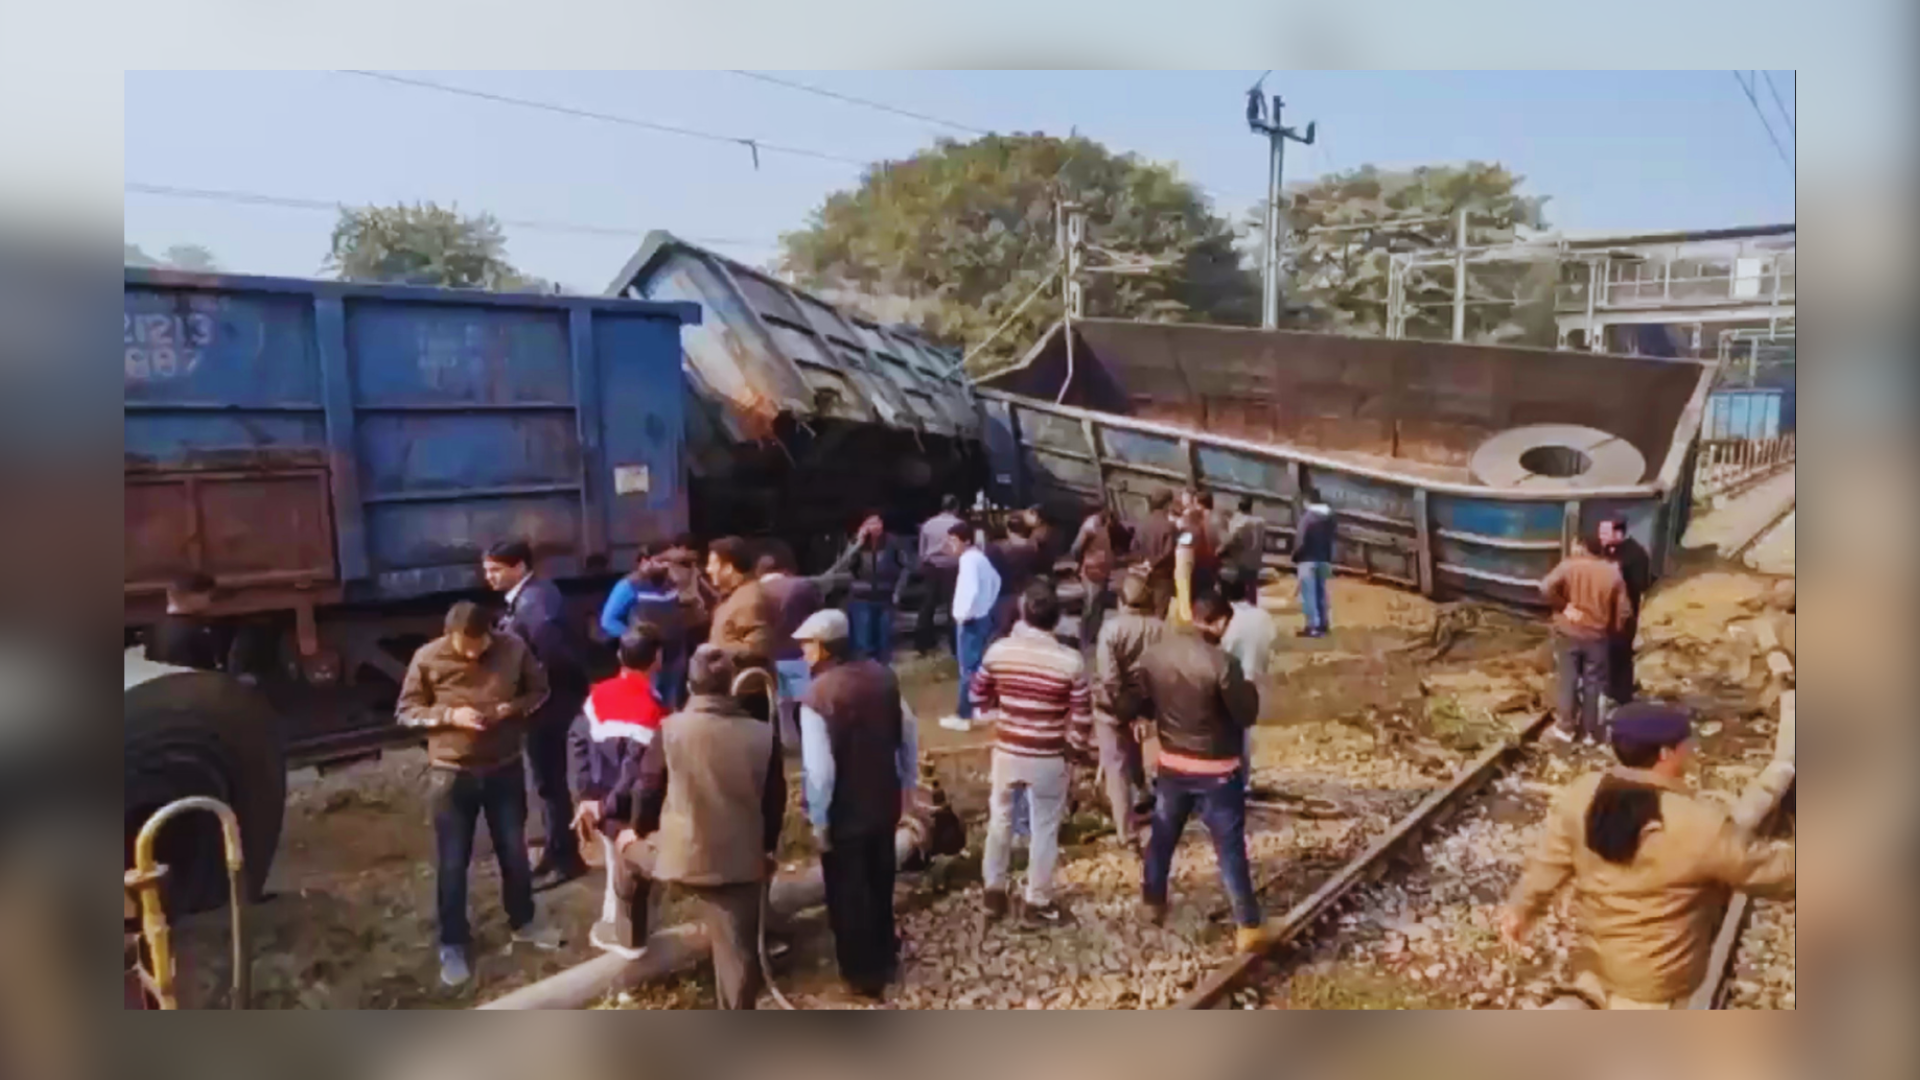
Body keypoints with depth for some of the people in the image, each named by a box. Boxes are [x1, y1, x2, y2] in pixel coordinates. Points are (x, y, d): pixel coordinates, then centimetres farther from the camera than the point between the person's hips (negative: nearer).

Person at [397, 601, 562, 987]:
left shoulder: (513, 649, -10)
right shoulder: (427, 658, -13)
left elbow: (539, 690, 4)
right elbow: (405, 711, -5)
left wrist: (513, 708, -17)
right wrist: (450, 715, -21)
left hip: (505, 768, 2)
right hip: (451, 773, -1)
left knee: (514, 849, 16)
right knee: (452, 861, 7)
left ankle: (523, 922, 37)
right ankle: (453, 944, 23)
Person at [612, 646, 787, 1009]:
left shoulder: (671, 729, -9)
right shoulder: (763, 734, -5)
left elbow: (646, 790, -1)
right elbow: (775, 801, 4)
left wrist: (639, 830, 20)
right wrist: (767, 849, 19)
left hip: (680, 855, 0)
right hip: (741, 861, 0)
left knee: (628, 846, 31)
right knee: (738, 951, 9)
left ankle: (629, 935, 47)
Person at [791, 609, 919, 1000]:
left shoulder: (818, 694, -24)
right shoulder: (883, 675, -4)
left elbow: (819, 769, -24)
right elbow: (909, 735, 4)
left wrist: (818, 821, -13)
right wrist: (908, 783, 17)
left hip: (844, 811, -6)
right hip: (885, 800, 6)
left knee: (847, 893, 13)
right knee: (880, 881, 24)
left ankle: (862, 972, 26)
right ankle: (883, 957, 42)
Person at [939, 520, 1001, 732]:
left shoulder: (967, 559, -18)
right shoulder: (979, 556, 12)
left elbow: (971, 590, -31)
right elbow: (995, 580, 23)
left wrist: (963, 614, -20)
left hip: (970, 621, -10)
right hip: (983, 617, 10)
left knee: (968, 669, -4)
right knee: (978, 667, 16)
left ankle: (963, 716, 1)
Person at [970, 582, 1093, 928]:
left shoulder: (999, 651, -10)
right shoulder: (1071, 662, -17)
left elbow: (979, 698, 3)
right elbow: (1082, 719, -13)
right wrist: (1075, 749, 6)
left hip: (1007, 751, 2)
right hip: (1049, 758, -2)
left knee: (1000, 818, 22)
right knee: (1045, 828, 13)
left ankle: (994, 892, 32)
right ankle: (1038, 903, 25)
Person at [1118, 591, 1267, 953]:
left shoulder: (1152, 654, -6)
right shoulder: (1221, 663, -22)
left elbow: (1130, 707, 0)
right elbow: (1246, 714, -14)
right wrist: (1248, 688, 5)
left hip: (1171, 764, 5)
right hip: (1216, 770, -5)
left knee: (1162, 837, 22)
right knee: (1230, 849, 5)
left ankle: (1152, 903, 38)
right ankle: (1248, 927, 12)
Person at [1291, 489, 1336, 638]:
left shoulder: (1307, 517, -14)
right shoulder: (1329, 517, 7)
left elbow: (1300, 541, -15)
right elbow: (1331, 540, 10)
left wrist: (1295, 559, -3)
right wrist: (1328, 558, 16)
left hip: (1308, 560, -7)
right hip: (1324, 559, 7)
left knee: (1309, 594, -4)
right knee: (1321, 592, 13)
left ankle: (1313, 626, -7)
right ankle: (1324, 624, 16)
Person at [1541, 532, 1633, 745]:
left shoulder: (1569, 566, -10)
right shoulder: (1612, 573, -3)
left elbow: (1546, 587, -26)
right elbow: (1624, 611, -3)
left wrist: (1563, 606, -12)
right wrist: (1614, 630, 12)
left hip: (1568, 633, -1)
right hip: (1597, 637, 1)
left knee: (1568, 680, 10)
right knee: (1593, 683, 11)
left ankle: (1566, 727, 16)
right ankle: (1589, 731, 19)